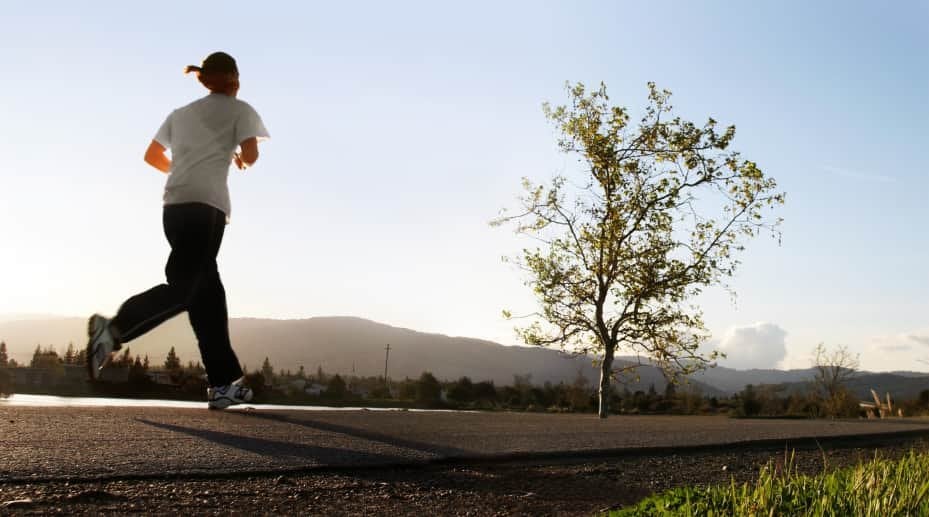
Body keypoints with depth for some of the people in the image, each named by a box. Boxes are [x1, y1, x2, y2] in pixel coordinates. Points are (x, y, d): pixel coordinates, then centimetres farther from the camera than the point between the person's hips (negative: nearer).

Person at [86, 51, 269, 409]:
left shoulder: (181, 113, 27)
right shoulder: (239, 110, 11)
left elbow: (152, 156, 26)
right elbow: (251, 154, 0)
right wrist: (241, 160, 23)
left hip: (174, 203, 7)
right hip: (205, 204, -6)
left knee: (207, 290, 5)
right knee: (182, 288, -15)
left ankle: (223, 383, 4)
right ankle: (114, 329, -37)